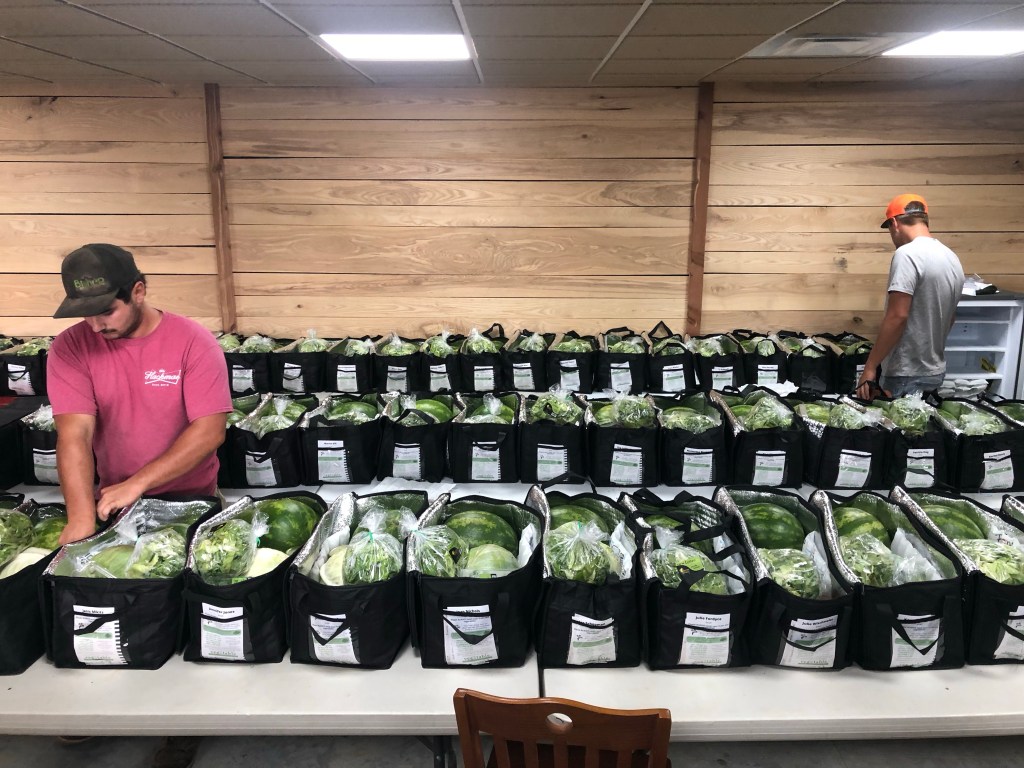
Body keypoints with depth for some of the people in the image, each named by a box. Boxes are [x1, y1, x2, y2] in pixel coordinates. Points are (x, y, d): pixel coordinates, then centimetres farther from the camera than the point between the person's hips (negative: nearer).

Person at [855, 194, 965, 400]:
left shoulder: (907, 254, -17)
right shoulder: (952, 259, 10)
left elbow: (897, 317, -23)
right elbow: (948, 319, 18)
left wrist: (870, 367, -19)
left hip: (906, 376, -9)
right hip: (935, 371, 9)